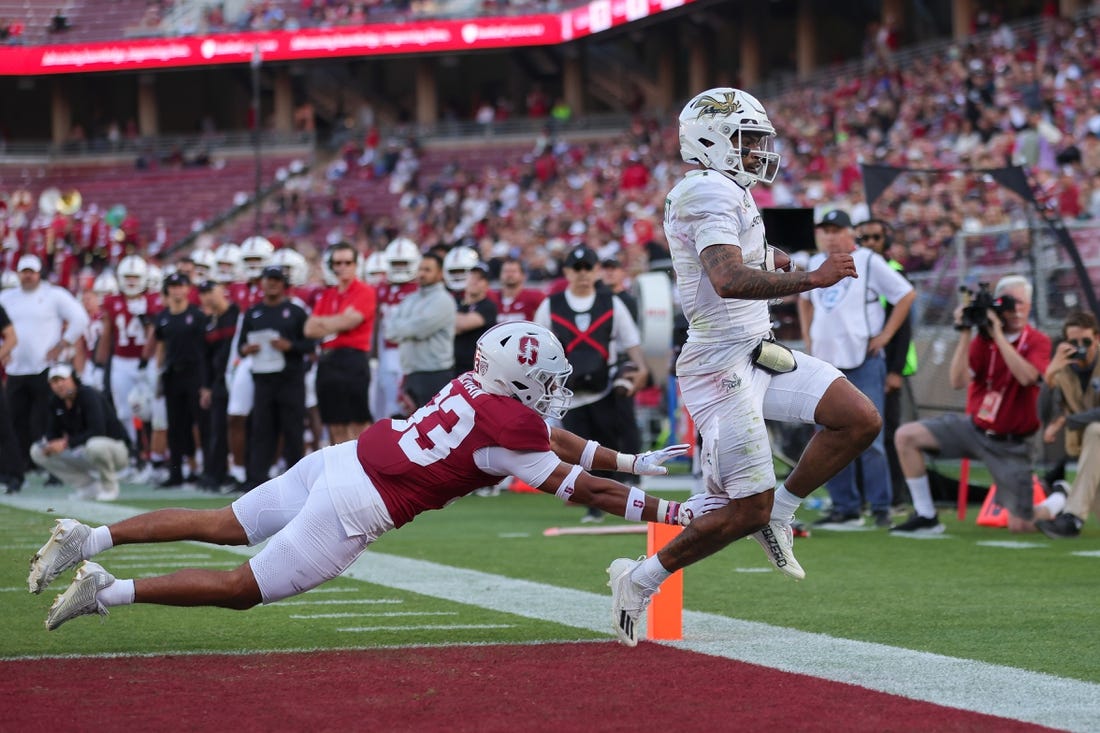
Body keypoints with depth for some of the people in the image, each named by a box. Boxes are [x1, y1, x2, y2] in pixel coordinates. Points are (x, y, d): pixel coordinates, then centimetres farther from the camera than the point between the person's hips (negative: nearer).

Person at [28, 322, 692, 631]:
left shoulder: (479, 384, 11)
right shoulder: (508, 426, -13)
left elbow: (551, 436, 23)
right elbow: (580, 488, -9)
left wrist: (634, 462, 25)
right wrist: (669, 513, -3)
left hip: (340, 459, 8)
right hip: (356, 505, -8)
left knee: (224, 526, 16)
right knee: (244, 589, 0)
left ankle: (90, 538, 9)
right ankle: (110, 591, -7)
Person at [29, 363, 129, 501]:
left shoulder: (89, 395, -22)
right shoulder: (55, 402, 0)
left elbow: (98, 431, -34)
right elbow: (52, 432, 2)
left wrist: (67, 443, -34)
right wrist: (49, 443, -22)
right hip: (83, 455, 8)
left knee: (95, 444, -43)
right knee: (37, 451, -1)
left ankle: (110, 487, -11)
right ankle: (89, 486, 4)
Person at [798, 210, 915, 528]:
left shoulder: (868, 262, -3)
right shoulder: (814, 265, 13)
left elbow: (907, 295, -2)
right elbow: (805, 299, 31)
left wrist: (884, 335, -6)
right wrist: (808, 338, 19)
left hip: (864, 362, -6)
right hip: (825, 363, 6)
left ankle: (881, 508, -6)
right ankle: (845, 508, 12)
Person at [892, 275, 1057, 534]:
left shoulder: (1038, 342, -8)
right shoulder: (983, 339, 0)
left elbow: (1027, 377, -29)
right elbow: (958, 381, -12)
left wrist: (998, 335, -27)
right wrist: (965, 333, -18)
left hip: (1011, 443, -4)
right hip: (974, 427, 4)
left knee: (1019, 526, -6)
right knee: (906, 436, -13)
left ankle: (1058, 503, 29)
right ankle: (926, 517, -5)